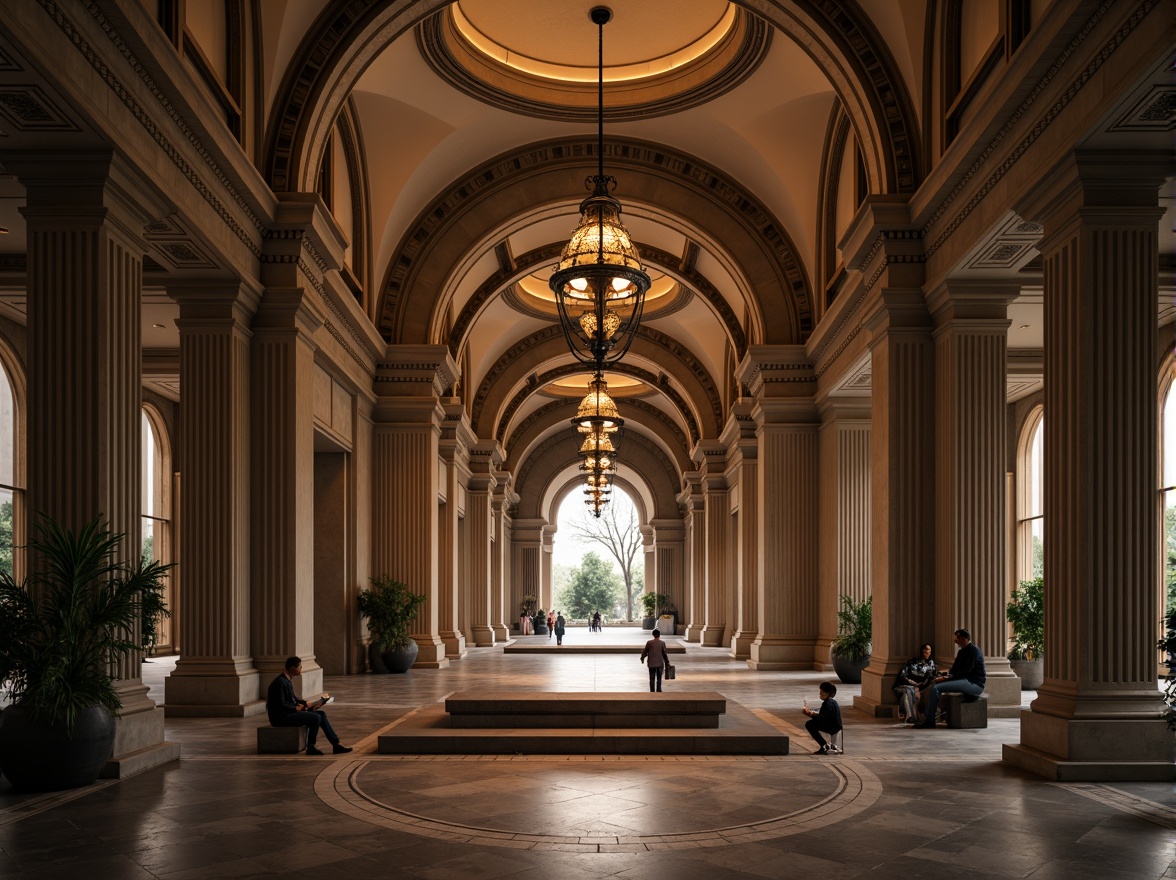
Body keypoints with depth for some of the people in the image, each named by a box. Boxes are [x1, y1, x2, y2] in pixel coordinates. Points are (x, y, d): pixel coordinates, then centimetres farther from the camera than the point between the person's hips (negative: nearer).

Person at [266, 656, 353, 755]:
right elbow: (281, 705, -23)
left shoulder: (287, 680, 12)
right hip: (281, 717, -10)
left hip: (289, 713, 10)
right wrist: (296, 708, -11)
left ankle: (336, 744, 0)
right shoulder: (280, 682, -19)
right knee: (316, 717, -20)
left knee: (321, 714, 2)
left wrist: (306, 703, 5)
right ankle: (310, 747, -7)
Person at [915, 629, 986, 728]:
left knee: (936, 688, -20)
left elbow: (966, 671, -19)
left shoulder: (973, 651, -10)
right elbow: (954, 669, 17)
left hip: (975, 684, -10)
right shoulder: (962, 652, 20)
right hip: (966, 682, 10)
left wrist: (948, 677, -19)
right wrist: (944, 676, -3)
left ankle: (929, 721, -18)